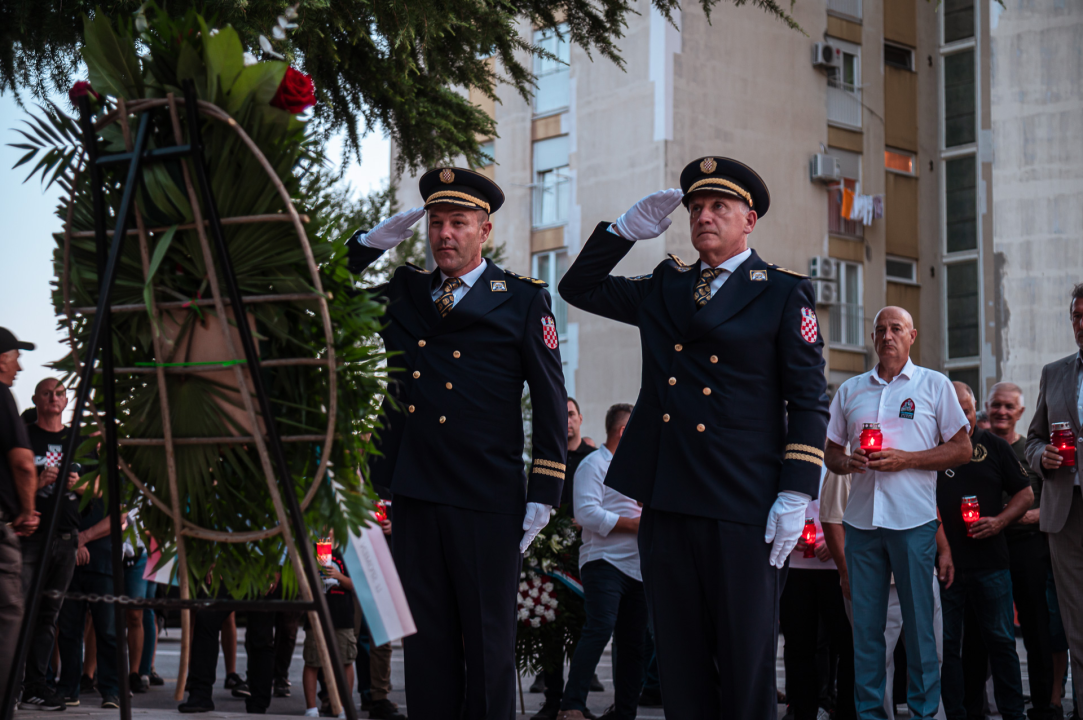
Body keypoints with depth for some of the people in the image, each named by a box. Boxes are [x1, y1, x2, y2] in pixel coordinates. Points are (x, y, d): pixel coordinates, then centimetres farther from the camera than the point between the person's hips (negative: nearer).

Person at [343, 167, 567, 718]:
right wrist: (377, 240, 7)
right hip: (413, 493, 4)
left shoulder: (524, 300, 4)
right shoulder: (402, 294, 14)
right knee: (425, 640, 9)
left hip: (487, 502, -4)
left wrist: (543, 494, -5)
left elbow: (551, 402, 2)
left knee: (488, 642, 1)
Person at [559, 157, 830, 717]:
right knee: (680, 665, 8)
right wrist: (629, 228, 12)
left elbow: (809, 401, -1)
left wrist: (795, 495, -10)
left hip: (743, 507, -4)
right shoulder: (664, 288, 17)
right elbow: (579, 288, 24)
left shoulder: (784, 294, 4)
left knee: (746, 667, -2)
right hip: (666, 503, 5)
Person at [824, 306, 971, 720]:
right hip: (860, 520, 3)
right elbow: (832, 453, 18)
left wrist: (905, 459, -11)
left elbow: (962, 450, 1)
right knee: (865, 623, 4)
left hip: (913, 520, -3)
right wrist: (848, 462, -5)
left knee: (919, 623, 1)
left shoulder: (934, 385, 5)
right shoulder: (850, 390, 14)